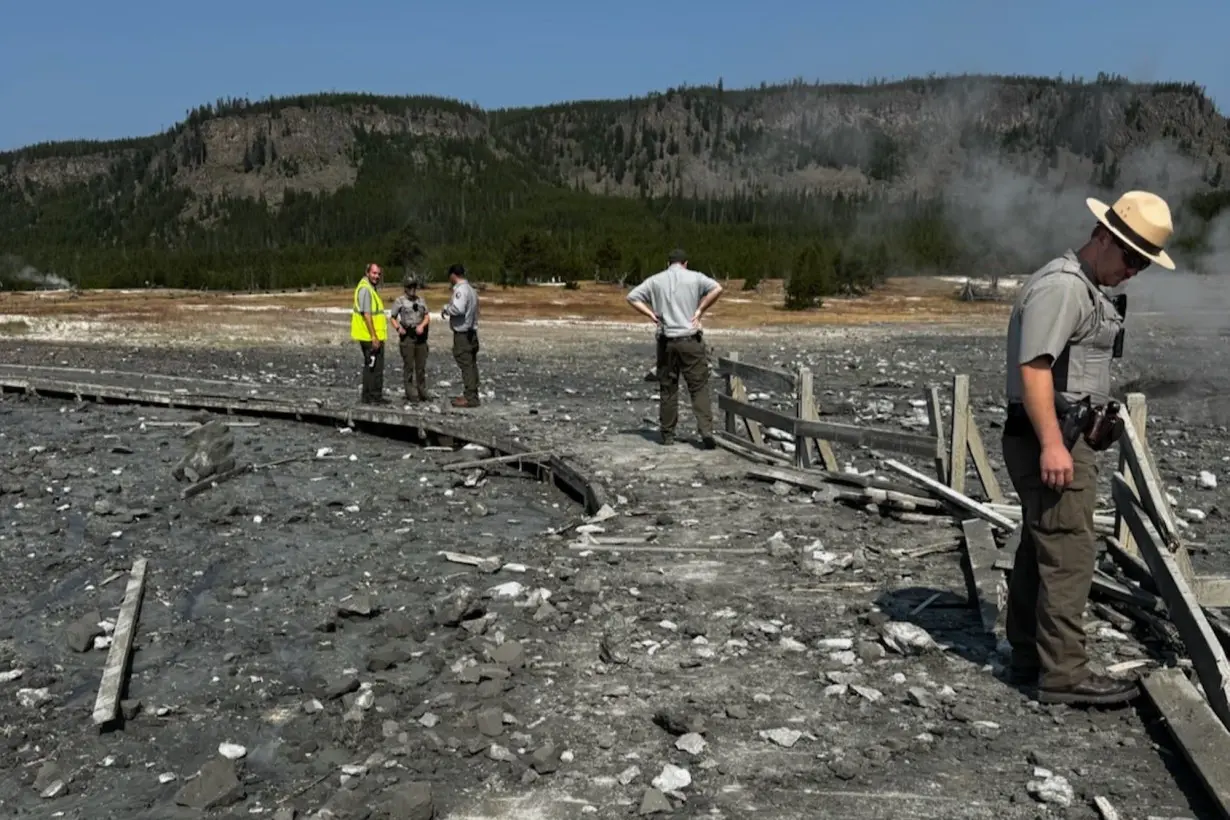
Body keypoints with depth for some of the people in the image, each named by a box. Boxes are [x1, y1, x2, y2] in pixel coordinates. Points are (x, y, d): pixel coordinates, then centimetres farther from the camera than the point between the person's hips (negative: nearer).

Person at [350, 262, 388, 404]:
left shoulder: (369, 288, 17)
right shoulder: (365, 289, -15)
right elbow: (366, 314, -21)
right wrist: (374, 337, -23)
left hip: (370, 337, 11)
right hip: (371, 337, -11)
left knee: (370, 366, 16)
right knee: (376, 366, -5)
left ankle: (367, 395, 22)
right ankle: (375, 396, -1)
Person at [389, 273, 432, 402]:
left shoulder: (421, 300, 11)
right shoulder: (399, 301, -1)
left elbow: (427, 316, 9)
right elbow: (393, 317, 1)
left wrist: (422, 325, -11)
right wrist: (398, 328, -17)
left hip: (421, 336, 4)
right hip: (407, 337, -4)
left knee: (421, 366, 7)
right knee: (408, 366, -1)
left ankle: (422, 392, 15)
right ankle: (411, 394, 4)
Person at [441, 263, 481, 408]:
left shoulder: (461, 289, -15)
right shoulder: (470, 289, 16)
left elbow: (458, 309, -28)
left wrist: (446, 308, -11)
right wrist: (449, 309, 15)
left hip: (463, 334, -10)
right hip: (472, 331, 10)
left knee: (466, 365, -8)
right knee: (471, 364, 13)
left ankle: (470, 397, -7)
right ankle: (472, 395, 19)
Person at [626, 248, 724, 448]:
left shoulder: (655, 280, 8)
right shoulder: (694, 277, 2)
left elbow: (632, 297, 5)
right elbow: (717, 289, -12)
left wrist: (651, 313, 3)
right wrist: (700, 310, -6)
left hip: (666, 341, 2)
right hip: (690, 340, -2)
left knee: (667, 389, 10)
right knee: (699, 388, 0)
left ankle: (667, 435, 14)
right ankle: (706, 431, -11)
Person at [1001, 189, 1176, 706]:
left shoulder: (1088, 289, 20)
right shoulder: (1061, 286, -14)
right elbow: (1033, 367, -23)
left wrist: (1094, 424, 25)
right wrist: (1052, 444, -28)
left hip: (1066, 438, 11)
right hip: (1051, 441, -11)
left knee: (1039, 550, 14)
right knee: (1069, 554, -9)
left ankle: (1028, 657, 24)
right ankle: (1064, 674, -3)